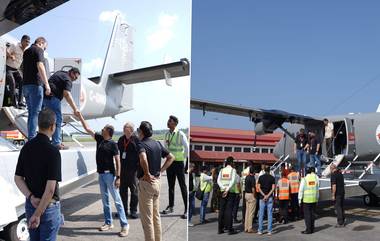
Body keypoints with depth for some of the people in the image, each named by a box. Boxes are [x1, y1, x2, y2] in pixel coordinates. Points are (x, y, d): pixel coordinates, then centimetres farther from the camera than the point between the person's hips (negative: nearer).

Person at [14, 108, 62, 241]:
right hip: (48, 205, -6)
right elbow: (50, 188, -24)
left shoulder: (27, 147, 1)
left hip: (30, 204, 6)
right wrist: (38, 214, -17)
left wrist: (31, 197, -7)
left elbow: (18, 178, 3)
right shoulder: (52, 151, -20)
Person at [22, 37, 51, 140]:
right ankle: (32, 138, -12)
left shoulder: (26, 51, 23)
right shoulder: (38, 50, -3)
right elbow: (40, 66, -17)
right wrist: (47, 84, -20)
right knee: (35, 112, -8)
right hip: (35, 84, -8)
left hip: (25, 84, 8)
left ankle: (30, 138, 11)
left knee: (31, 112, 11)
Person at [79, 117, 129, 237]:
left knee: (117, 199, -5)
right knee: (104, 200, 13)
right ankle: (108, 223, 22)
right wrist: (80, 116, 12)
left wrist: (118, 177, -18)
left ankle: (124, 224, -2)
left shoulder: (112, 144, -11)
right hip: (101, 174, 7)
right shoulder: (99, 139, 8)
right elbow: (87, 129, 15)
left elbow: (117, 161, -13)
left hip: (109, 174, -7)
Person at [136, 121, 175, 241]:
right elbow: (171, 157, 12)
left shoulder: (142, 144, -15)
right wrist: (160, 171, 9)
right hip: (157, 181, 8)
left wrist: (147, 174, -23)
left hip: (146, 182, -8)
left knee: (146, 217, 2)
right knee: (156, 215, 17)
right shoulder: (157, 144, 7)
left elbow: (143, 159, -36)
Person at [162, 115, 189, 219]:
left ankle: (187, 209, 2)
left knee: (183, 186, -2)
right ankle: (170, 206, 25)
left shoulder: (181, 134, -12)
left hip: (179, 162, -6)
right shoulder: (167, 134, 6)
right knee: (171, 185, 14)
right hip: (169, 162, 6)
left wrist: (184, 159, -2)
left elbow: (187, 148, -8)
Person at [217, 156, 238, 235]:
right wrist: (227, 190, -15)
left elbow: (218, 181, -2)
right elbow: (233, 181, -15)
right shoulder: (233, 170, -5)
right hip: (231, 192, -4)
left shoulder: (222, 170, 7)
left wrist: (223, 188, -10)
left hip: (222, 191, 4)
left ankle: (220, 229, 10)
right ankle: (230, 229, 0)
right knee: (229, 210, -2)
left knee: (221, 210, 7)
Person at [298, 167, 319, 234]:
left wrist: (300, 199, 0)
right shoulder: (316, 178, 1)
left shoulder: (304, 179, -8)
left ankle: (308, 229, 3)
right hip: (314, 199, 4)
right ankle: (312, 229, 18)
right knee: (312, 213, 12)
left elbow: (301, 190, -7)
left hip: (306, 199, -4)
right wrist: (317, 198, 14)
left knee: (307, 214, 1)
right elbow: (317, 189, 6)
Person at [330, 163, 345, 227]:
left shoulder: (333, 175, -16)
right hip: (342, 193, 9)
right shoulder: (340, 174, 12)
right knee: (341, 207, 15)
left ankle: (340, 223, -3)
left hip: (337, 194, -9)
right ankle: (342, 220, 21)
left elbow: (334, 186, -21)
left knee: (338, 208, -4)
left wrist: (333, 195, -19)